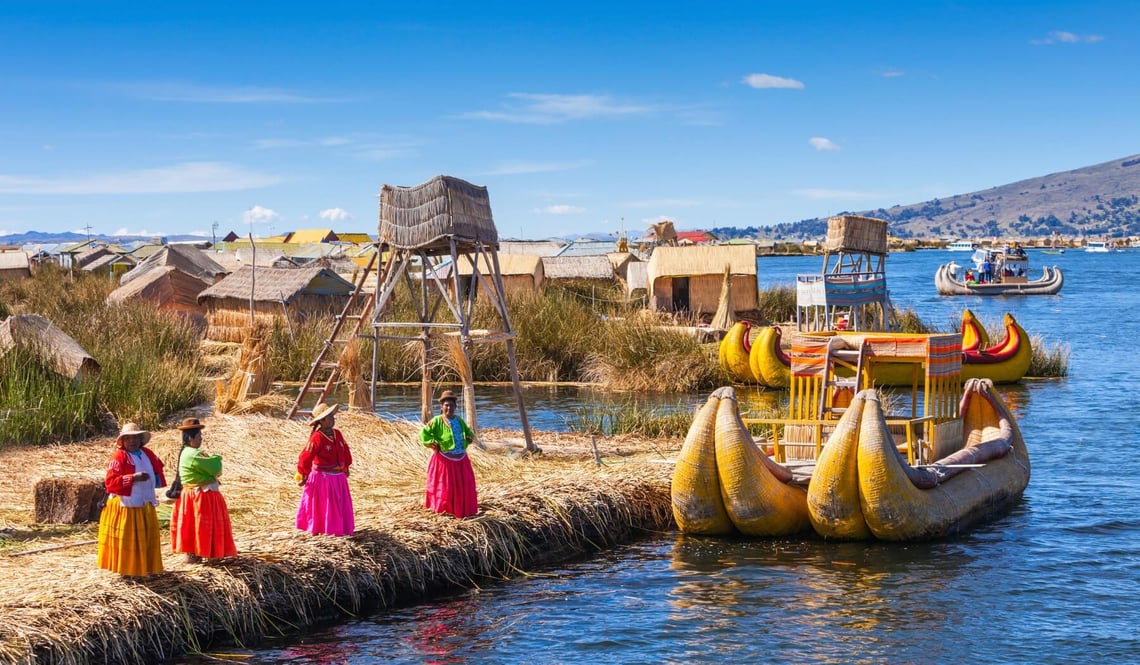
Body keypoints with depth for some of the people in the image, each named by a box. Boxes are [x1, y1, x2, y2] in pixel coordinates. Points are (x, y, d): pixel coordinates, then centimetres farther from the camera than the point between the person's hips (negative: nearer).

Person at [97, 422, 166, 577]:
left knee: (147, 539, 12)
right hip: (125, 507, -7)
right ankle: (125, 570, 6)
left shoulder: (147, 454, 9)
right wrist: (133, 478, -27)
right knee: (125, 541, -1)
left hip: (145, 507, 7)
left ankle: (144, 568, 23)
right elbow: (110, 482, -20)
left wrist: (156, 480, 6)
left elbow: (158, 470, 28)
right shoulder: (118, 457, -12)